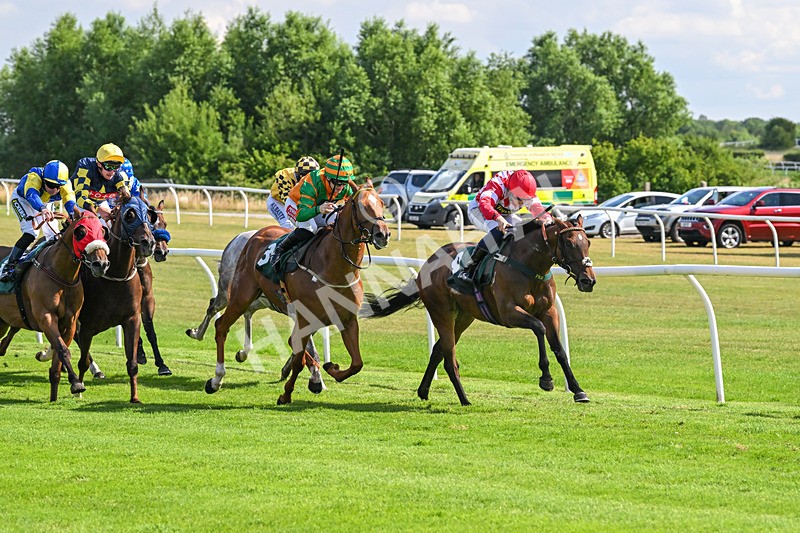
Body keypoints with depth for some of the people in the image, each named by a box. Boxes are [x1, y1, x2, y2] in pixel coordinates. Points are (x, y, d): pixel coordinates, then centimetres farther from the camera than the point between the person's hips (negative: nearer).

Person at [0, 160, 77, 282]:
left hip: (43, 204, 5)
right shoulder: (34, 177, -42)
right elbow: (32, 195, -60)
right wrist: (42, 209, -81)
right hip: (22, 199, -5)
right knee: (30, 233, -26)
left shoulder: (65, 184, -30)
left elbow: (70, 200, -44)